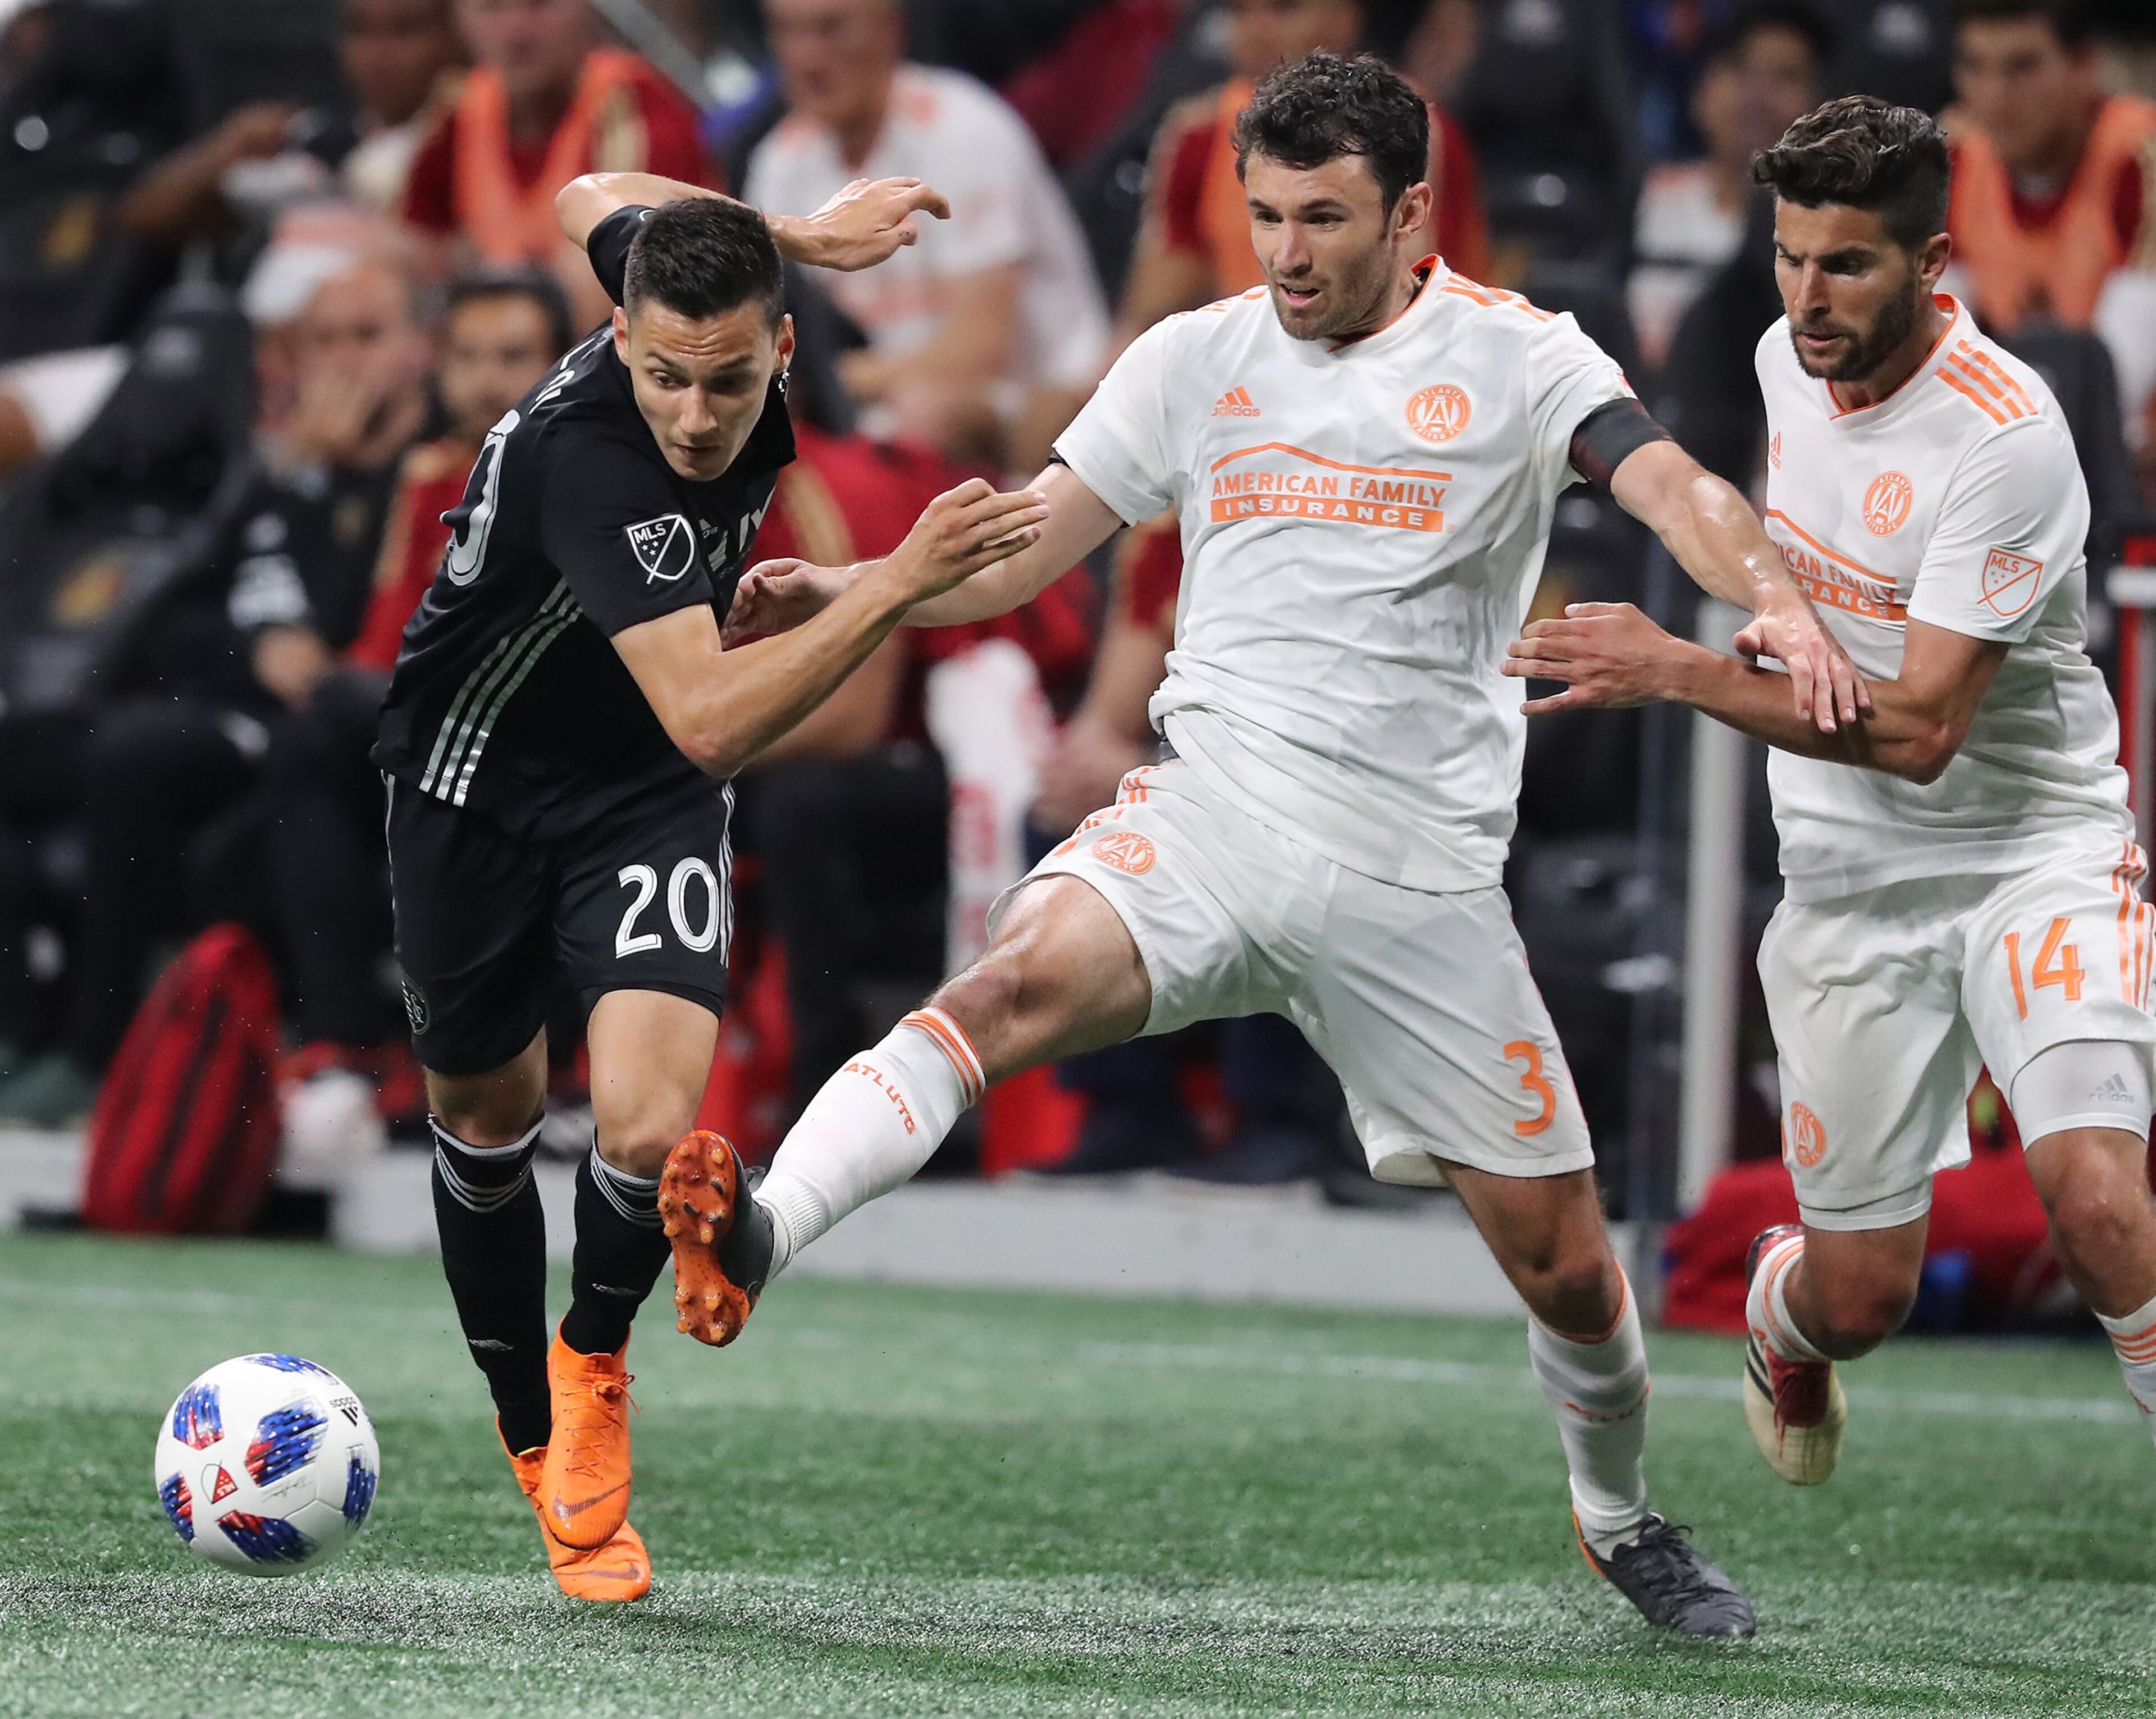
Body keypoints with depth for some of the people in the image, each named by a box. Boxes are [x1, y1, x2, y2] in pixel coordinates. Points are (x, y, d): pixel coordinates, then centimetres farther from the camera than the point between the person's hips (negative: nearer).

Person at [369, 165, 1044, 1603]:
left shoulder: (738, 321, -18)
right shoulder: (584, 457, -37)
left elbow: (599, 199, 5)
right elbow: (711, 720, -44)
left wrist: (801, 233, 8)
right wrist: (897, 584, -50)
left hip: (646, 801, 3)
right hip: (473, 780, -3)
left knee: (652, 1130, -20)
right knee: (486, 1118, 17)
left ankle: (595, 1358, 10)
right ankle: (539, 1442, 41)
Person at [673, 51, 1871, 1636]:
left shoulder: (1512, 357, 2)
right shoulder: (1195, 360, 10)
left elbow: (1675, 490, -13)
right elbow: (1021, 553, 14)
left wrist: (1777, 600, -34)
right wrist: (845, 593, -3)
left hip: (1420, 879, -1)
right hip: (1208, 818, 1)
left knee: (1562, 1260, 3)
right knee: (1021, 980, -31)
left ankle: (1623, 1519, 31)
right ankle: (758, 1237, -48)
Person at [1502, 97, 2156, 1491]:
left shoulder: (2005, 437, -23)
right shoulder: (1787, 357, 0)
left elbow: (1920, 729, -27)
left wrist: (1676, 672, -28)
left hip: (2034, 845, -5)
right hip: (1850, 880, 5)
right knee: (1860, 1297, 6)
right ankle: (1780, 1307, 44)